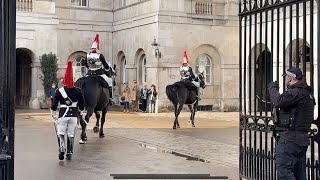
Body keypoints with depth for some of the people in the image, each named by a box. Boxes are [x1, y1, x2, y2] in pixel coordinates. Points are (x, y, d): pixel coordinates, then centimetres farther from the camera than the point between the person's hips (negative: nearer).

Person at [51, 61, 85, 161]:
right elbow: (82, 105, 4)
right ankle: (69, 153, 13)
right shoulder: (78, 91, -1)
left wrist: (53, 115, 10)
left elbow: (54, 105, -5)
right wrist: (80, 110, 26)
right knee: (71, 134, 11)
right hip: (74, 115, 2)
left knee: (60, 133, 9)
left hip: (63, 115, -2)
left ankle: (62, 149, -13)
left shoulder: (60, 91, -6)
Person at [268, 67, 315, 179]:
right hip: (303, 138, 10)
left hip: (290, 138, -10)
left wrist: (273, 88, -9)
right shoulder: (308, 93, 17)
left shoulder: (296, 92, -15)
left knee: (284, 170, -9)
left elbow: (278, 102, -27)